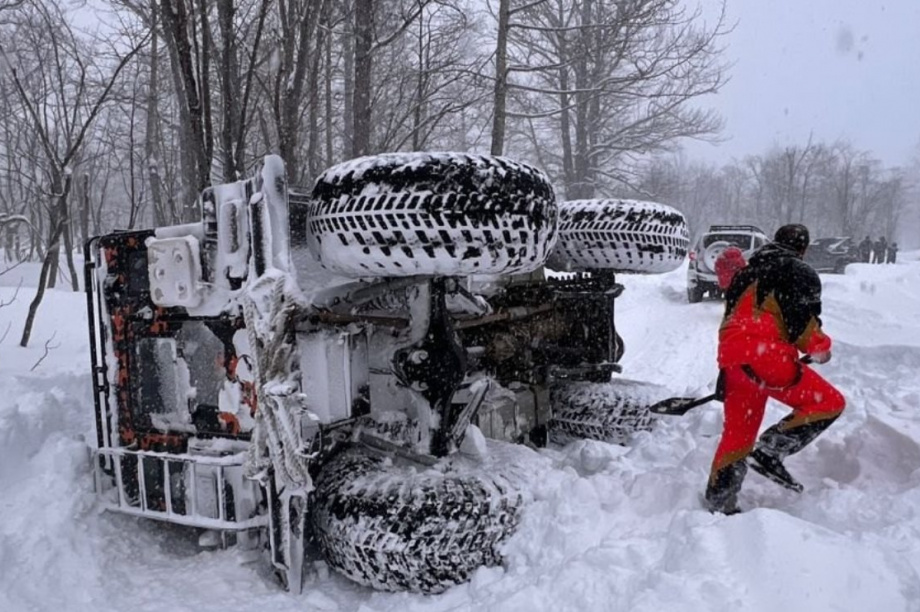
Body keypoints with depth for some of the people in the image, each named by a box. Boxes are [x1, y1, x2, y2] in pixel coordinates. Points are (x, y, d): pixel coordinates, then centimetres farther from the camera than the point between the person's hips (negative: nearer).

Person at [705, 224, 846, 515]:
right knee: (829, 403, 4)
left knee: (736, 434, 15)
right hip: (766, 355, -8)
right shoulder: (800, 272, 4)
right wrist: (821, 349, 12)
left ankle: (718, 504, 18)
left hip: (731, 356, 8)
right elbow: (803, 324, -7)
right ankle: (768, 453, -6)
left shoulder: (747, 272, 26)